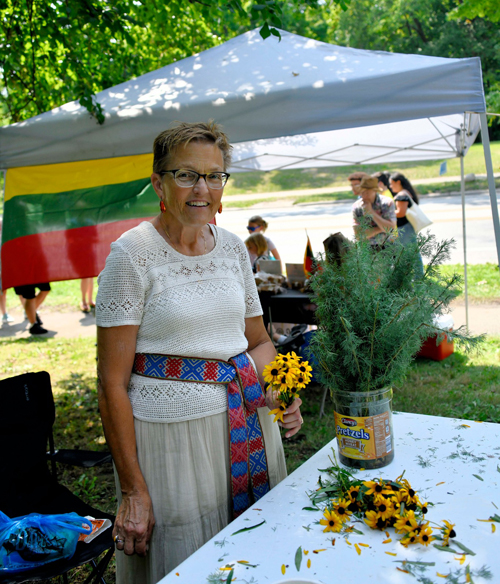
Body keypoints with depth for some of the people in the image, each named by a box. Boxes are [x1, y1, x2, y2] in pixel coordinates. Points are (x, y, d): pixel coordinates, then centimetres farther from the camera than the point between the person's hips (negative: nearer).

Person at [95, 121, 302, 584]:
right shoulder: (133, 252, -11)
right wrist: (133, 490, -15)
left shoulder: (234, 247, 5)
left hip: (248, 421, 5)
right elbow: (112, 382, -13)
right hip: (172, 434, -5)